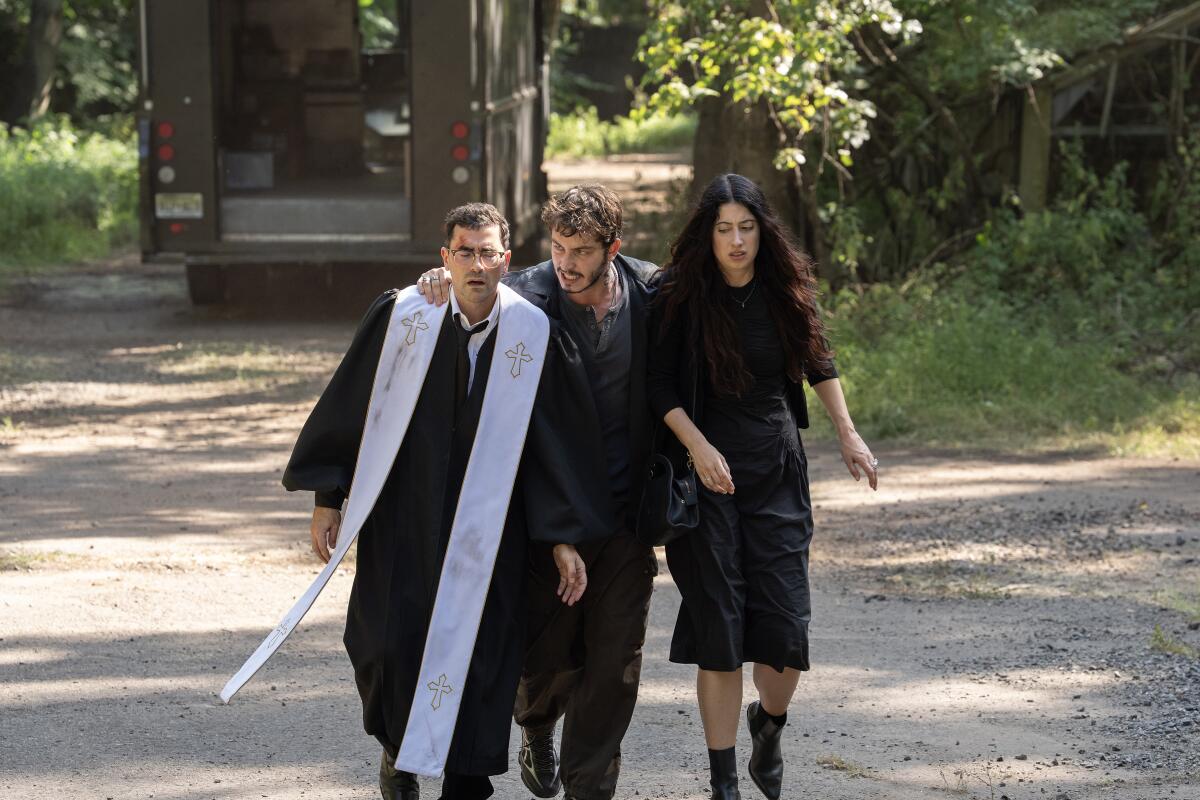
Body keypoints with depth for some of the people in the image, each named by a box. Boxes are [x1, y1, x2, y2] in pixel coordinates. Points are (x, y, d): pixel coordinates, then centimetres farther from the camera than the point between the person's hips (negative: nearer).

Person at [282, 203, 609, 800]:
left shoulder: (530, 332, -6)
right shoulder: (403, 315, -8)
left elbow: (552, 437, 0)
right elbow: (352, 402, -1)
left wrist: (563, 537, -1)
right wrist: (327, 498, 0)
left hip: (485, 526, 0)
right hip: (402, 517, 0)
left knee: (477, 652, 1)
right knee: (388, 644, -3)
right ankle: (399, 747, 26)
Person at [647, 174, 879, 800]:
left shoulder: (785, 292, 2)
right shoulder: (683, 296, -6)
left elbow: (818, 364, 18)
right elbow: (661, 386, -6)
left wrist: (848, 435, 13)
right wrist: (697, 445, -19)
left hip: (778, 472, 2)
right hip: (710, 469, -2)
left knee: (785, 626, -4)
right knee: (718, 630, -2)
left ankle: (769, 723, 29)